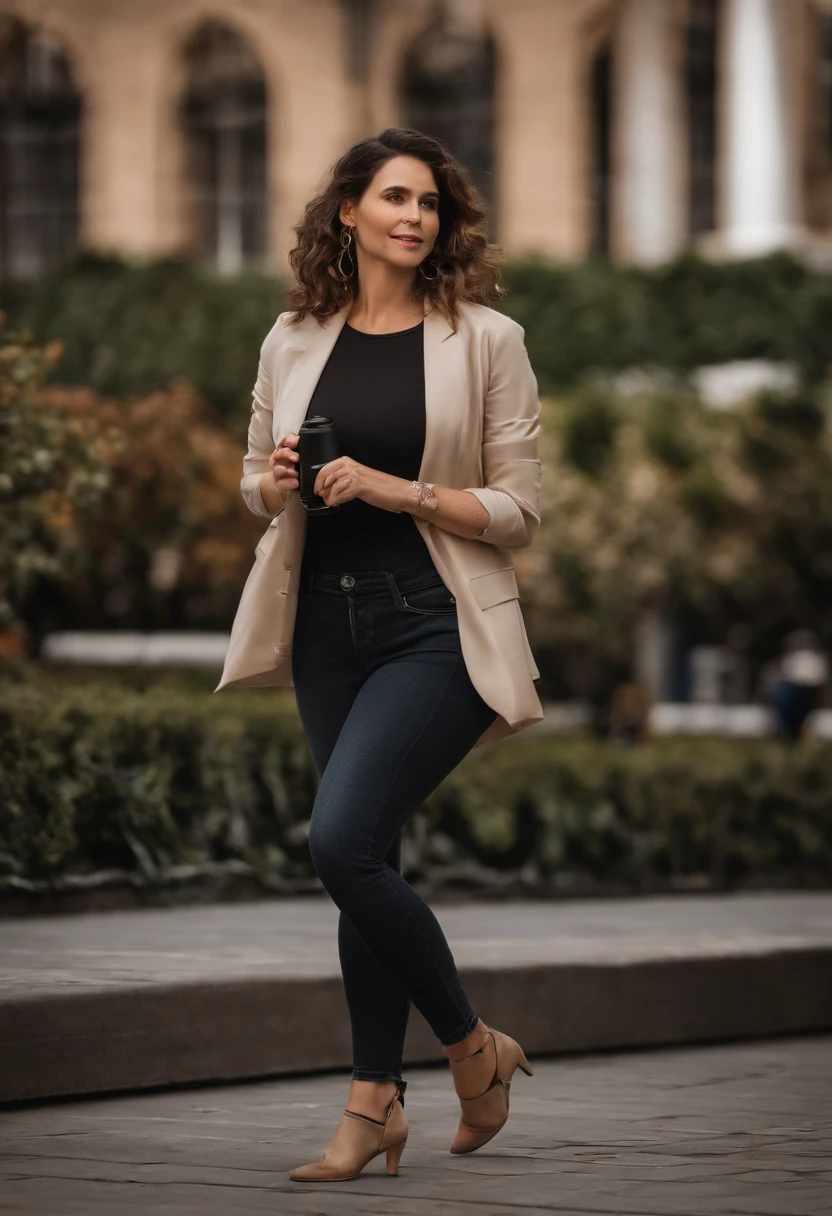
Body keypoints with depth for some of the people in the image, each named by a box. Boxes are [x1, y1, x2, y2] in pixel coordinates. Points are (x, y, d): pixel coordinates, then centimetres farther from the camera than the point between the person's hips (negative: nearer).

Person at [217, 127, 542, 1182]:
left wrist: (400, 491, -16)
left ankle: (472, 1045, 4)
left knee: (342, 840, -17)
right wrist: (278, 483, -4)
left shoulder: (485, 340, -3)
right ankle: (376, 1099, 19)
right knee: (364, 858, 9)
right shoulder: (294, 341, 8)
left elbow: (517, 510, -4)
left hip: (436, 627, -5)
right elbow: (256, 482, 19)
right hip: (327, 619, 5)